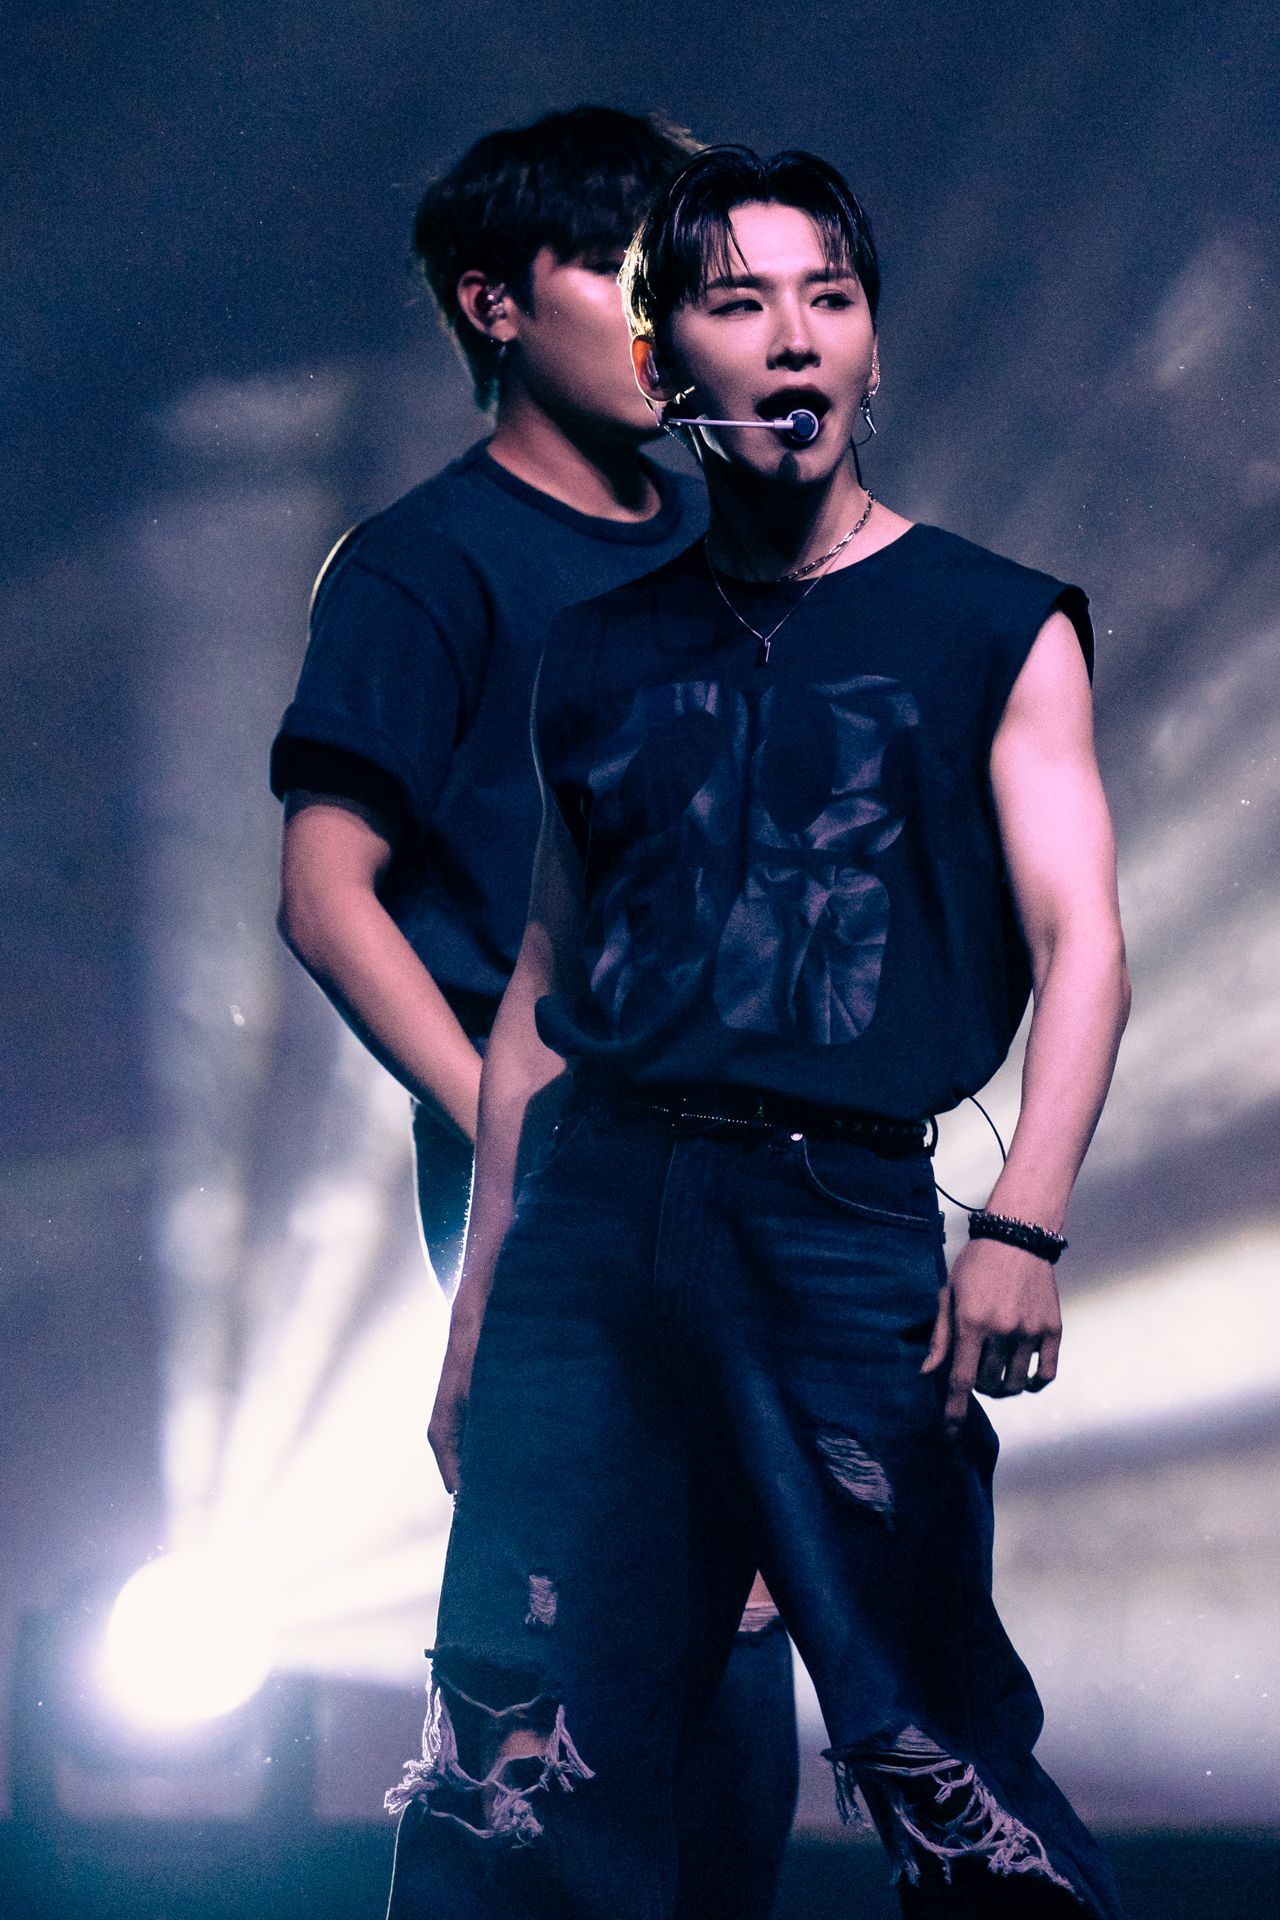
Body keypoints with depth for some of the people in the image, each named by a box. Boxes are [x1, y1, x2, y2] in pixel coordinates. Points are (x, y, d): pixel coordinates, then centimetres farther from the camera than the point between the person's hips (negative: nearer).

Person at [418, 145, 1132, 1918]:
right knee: (533, 1774, 1)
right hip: (595, 1213, 3)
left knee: (939, 1752, -6)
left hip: (844, 1221, -3)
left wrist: (1024, 1230, -16)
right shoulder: (600, 653, 17)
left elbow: (1079, 943, -1)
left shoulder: (996, 628, 7)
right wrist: (477, 1301, 14)